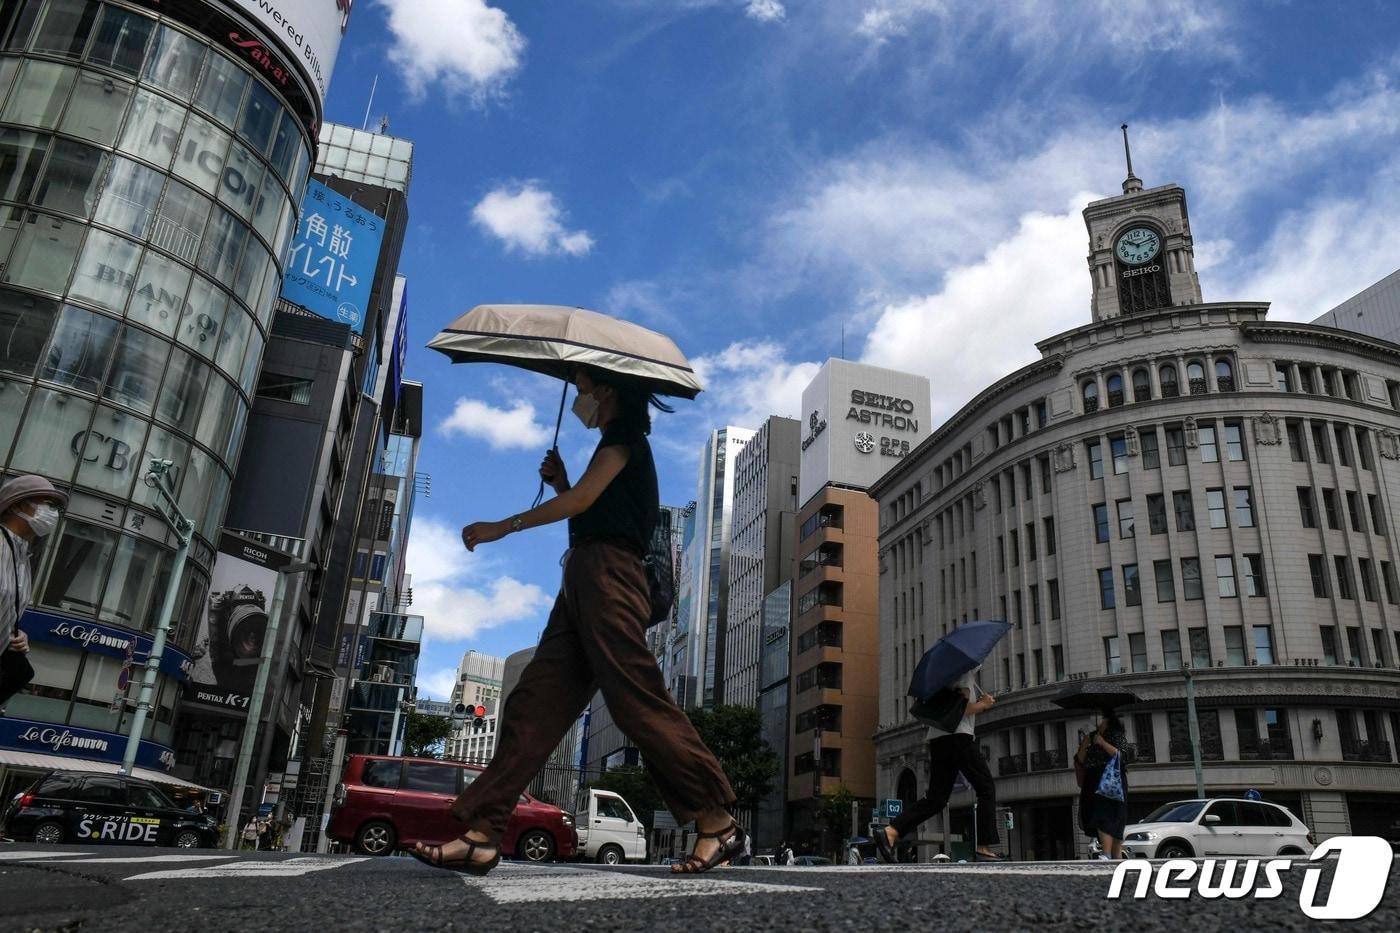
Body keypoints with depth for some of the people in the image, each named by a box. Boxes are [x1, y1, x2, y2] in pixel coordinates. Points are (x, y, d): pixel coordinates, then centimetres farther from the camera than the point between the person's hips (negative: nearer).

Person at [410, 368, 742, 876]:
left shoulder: (625, 435, 2)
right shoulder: (618, 446, 30)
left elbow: (583, 500, -10)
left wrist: (501, 527, -4)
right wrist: (560, 481, 15)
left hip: (607, 573, -10)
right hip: (584, 581, 10)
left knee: (639, 701, -14)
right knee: (535, 702, 0)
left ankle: (717, 822, -9)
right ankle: (482, 834, -3)